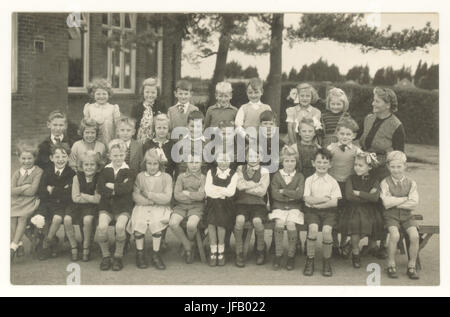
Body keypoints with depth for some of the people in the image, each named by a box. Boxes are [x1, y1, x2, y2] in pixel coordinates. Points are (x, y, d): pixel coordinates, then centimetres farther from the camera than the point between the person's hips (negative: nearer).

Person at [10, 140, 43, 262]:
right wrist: (24, 187, -9)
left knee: (22, 217, -28)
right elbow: (12, 190, 0)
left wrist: (18, 190, -5)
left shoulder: (38, 172, -1)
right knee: (12, 218, -23)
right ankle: (19, 244, -12)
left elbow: (32, 191, -10)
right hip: (16, 202, 4)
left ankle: (13, 246, -26)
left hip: (30, 202, -4)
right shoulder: (17, 173, 14)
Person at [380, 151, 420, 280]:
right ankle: (391, 265, -11)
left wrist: (395, 202, -12)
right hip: (391, 216, -2)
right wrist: (406, 198, -10)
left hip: (406, 215, 2)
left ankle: (411, 266, -7)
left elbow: (414, 203, -7)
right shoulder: (385, 182, -1)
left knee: (414, 235, -23)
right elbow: (386, 202, -15)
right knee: (395, 235, -29)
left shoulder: (411, 183, 5)